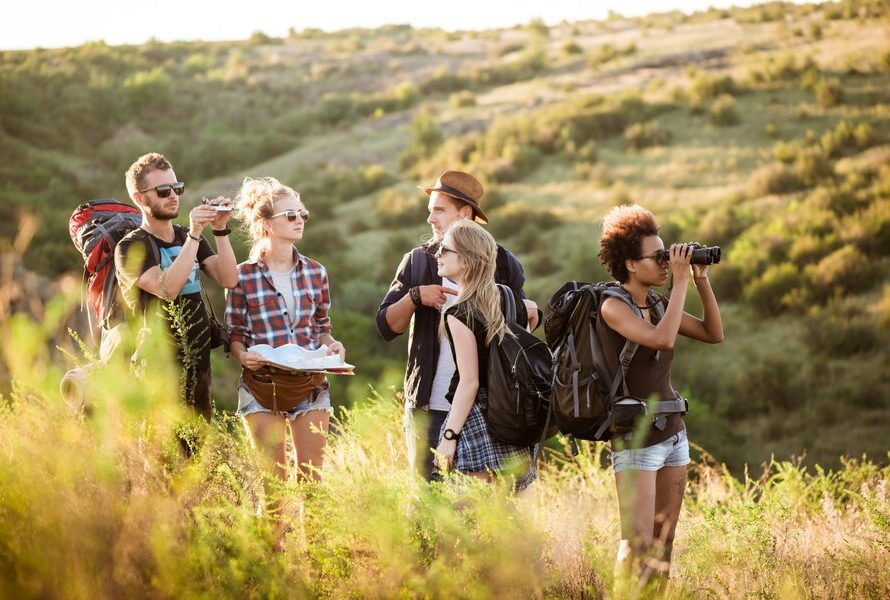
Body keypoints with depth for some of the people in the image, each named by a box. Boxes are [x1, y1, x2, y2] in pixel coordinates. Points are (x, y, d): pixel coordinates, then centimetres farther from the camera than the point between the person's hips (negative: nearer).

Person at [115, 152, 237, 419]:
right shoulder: (131, 247, -7)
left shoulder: (188, 237, 13)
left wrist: (220, 229, -11)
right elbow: (167, 288, -24)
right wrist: (194, 235, -24)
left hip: (199, 367, 6)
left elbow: (228, 279, 0)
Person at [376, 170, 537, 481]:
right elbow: (386, 327, 3)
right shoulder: (417, 262, 7)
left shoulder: (501, 262, 5)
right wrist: (414, 296, -14)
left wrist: (530, 313, -10)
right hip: (429, 406, 1)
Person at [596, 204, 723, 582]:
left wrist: (702, 281, 4)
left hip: (673, 432, 7)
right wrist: (680, 281, -18)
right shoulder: (613, 306, -11)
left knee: (664, 540, 6)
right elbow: (663, 339, -26)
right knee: (638, 543, -11)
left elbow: (714, 334, 14)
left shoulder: (656, 303, 10)